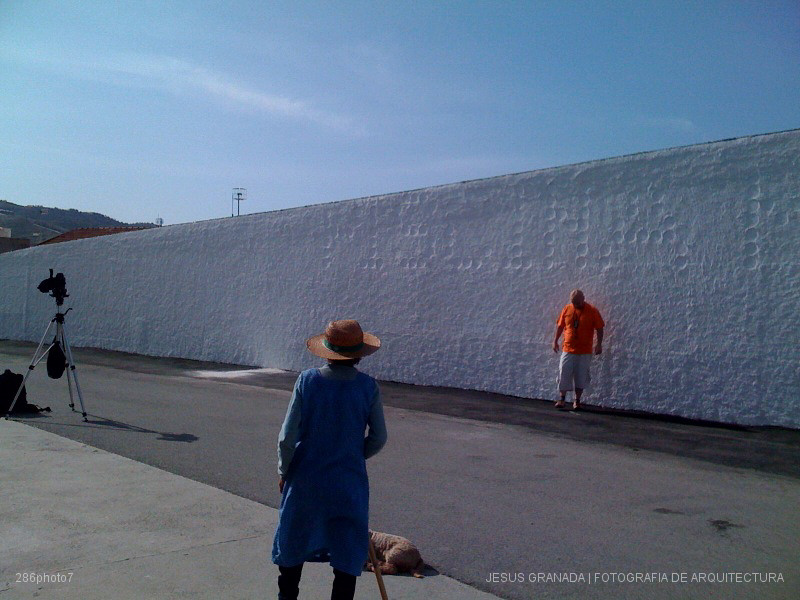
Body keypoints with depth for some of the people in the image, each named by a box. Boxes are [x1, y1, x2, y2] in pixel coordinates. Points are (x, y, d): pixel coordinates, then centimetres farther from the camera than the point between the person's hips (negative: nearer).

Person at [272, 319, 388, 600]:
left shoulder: (307, 380, -11)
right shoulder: (368, 386, -9)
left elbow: (287, 437, -9)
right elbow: (378, 438, -1)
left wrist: (284, 471, 6)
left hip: (305, 478, 1)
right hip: (349, 482, -1)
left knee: (293, 545, 22)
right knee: (348, 555, 10)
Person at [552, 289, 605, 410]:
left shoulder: (592, 311, -6)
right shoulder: (567, 309, 2)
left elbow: (599, 328, -3)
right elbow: (560, 325, 11)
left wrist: (599, 344, -8)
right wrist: (555, 340, 10)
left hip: (585, 351, -2)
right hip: (568, 349, 2)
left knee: (581, 376, 4)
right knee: (563, 374, -2)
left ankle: (577, 400, 16)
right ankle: (562, 398, 8)